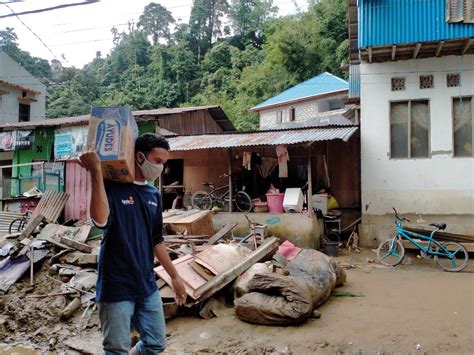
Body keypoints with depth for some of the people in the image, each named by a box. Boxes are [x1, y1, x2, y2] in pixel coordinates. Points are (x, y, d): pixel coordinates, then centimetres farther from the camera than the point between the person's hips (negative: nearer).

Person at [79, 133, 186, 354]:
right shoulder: (112, 186, -11)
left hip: (147, 286, 7)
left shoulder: (153, 195, 8)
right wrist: (96, 171, -34)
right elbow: (100, 219, -33)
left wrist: (174, 276, 18)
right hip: (117, 287, -6)